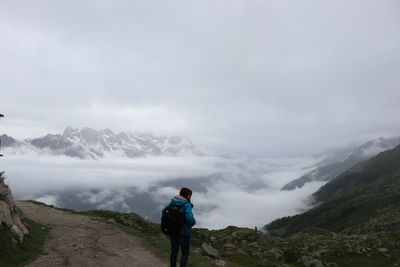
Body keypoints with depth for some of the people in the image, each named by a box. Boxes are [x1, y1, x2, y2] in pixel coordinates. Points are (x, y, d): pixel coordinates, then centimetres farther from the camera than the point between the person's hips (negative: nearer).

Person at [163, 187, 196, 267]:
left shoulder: (172, 202, -4)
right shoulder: (187, 205, -22)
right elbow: (190, 219, -32)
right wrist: (193, 222, -9)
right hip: (184, 233, -6)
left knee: (174, 251, 23)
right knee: (185, 253, 14)